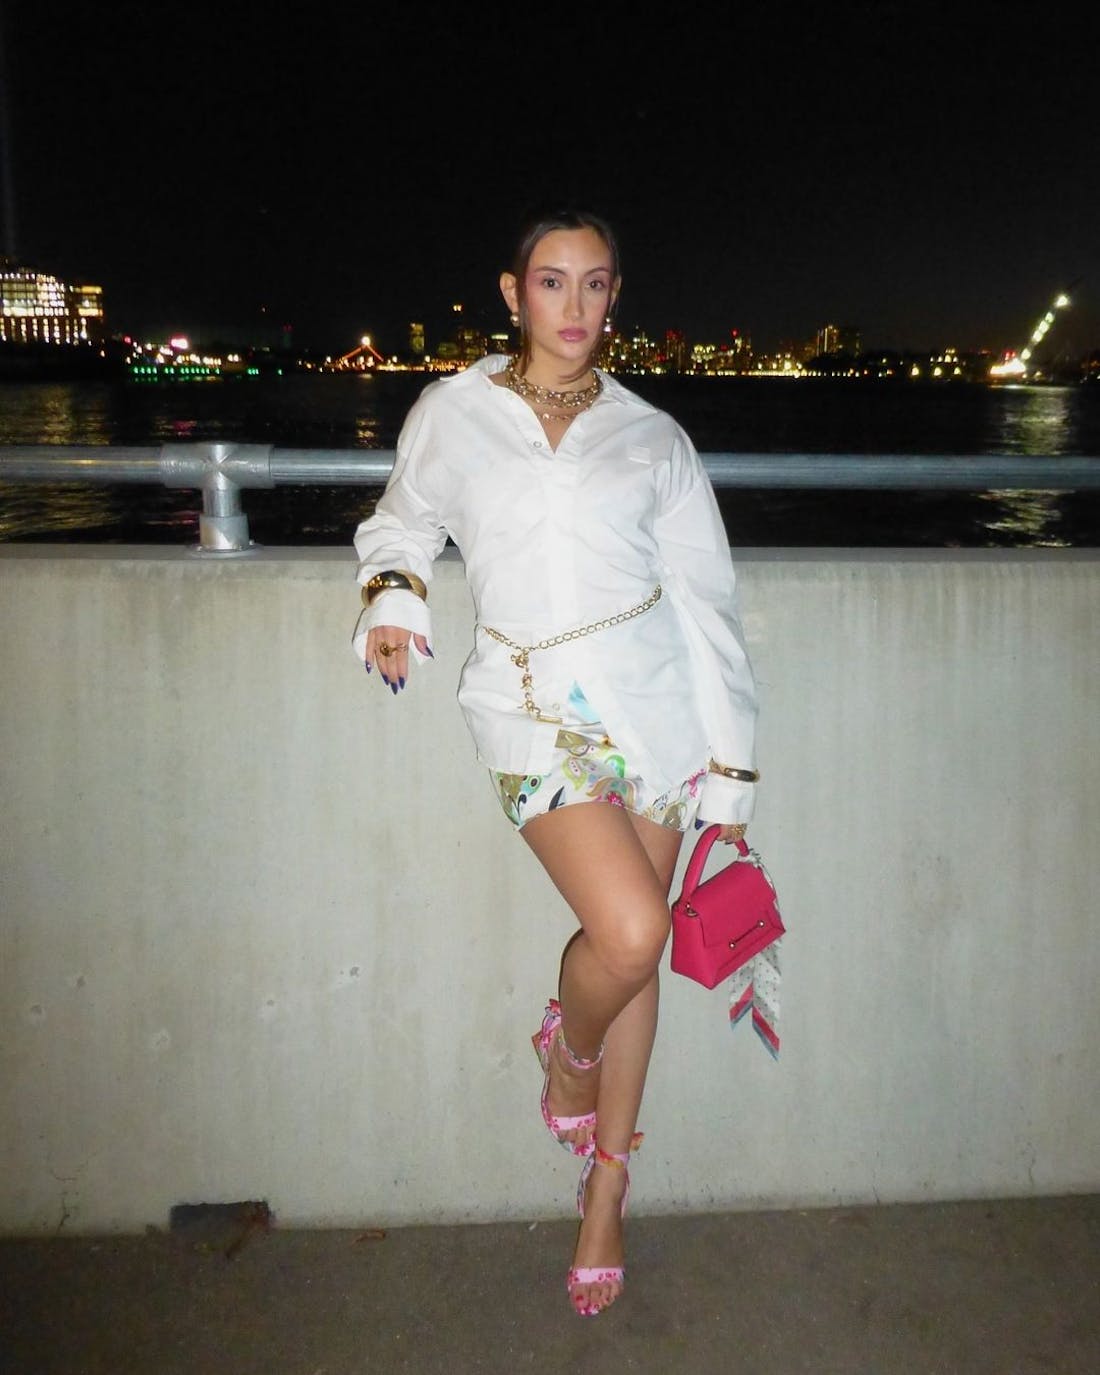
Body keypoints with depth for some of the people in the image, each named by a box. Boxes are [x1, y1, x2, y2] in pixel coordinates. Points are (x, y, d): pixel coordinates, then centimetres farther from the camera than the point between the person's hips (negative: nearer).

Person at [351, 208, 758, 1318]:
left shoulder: (652, 435, 7)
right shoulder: (453, 413, 6)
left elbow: (705, 600, 7)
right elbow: (403, 522, 22)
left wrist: (730, 766, 4)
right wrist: (393, 595, -1)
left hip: (655, 701, 2)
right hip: (535, 710, -2)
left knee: (635, 953, 7)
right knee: (630, 930, -19)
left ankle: (606, 1190, 28)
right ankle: (565, 1048, 19)